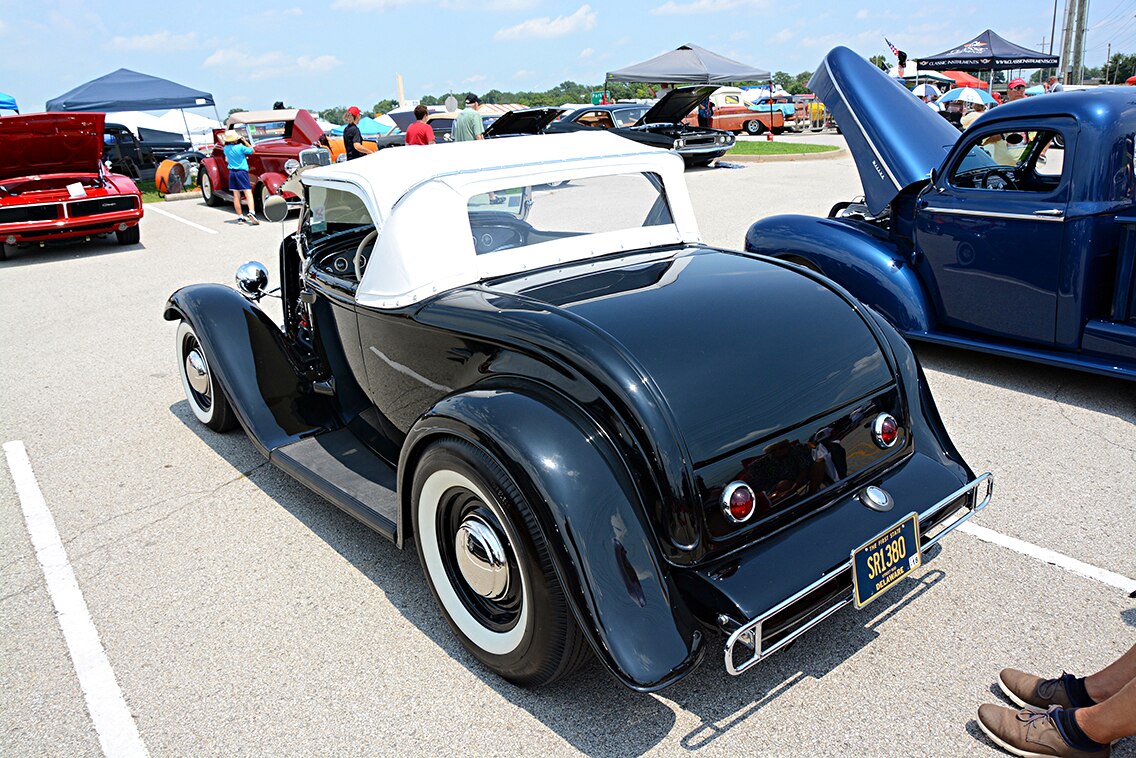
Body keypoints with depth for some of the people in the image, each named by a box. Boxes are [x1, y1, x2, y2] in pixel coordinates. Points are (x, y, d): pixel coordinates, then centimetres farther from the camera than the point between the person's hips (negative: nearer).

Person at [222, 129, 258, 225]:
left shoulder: (226, 148, 5)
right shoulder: (240, 147, -12)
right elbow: (251, 150, 0)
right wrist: (245, 141, 6)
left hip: (231, 172, 5)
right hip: (242, 171, -5)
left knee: (236, 195, 7)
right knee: (248, 193, -10)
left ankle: (240, 217, 10)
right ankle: (251, 213, -30)